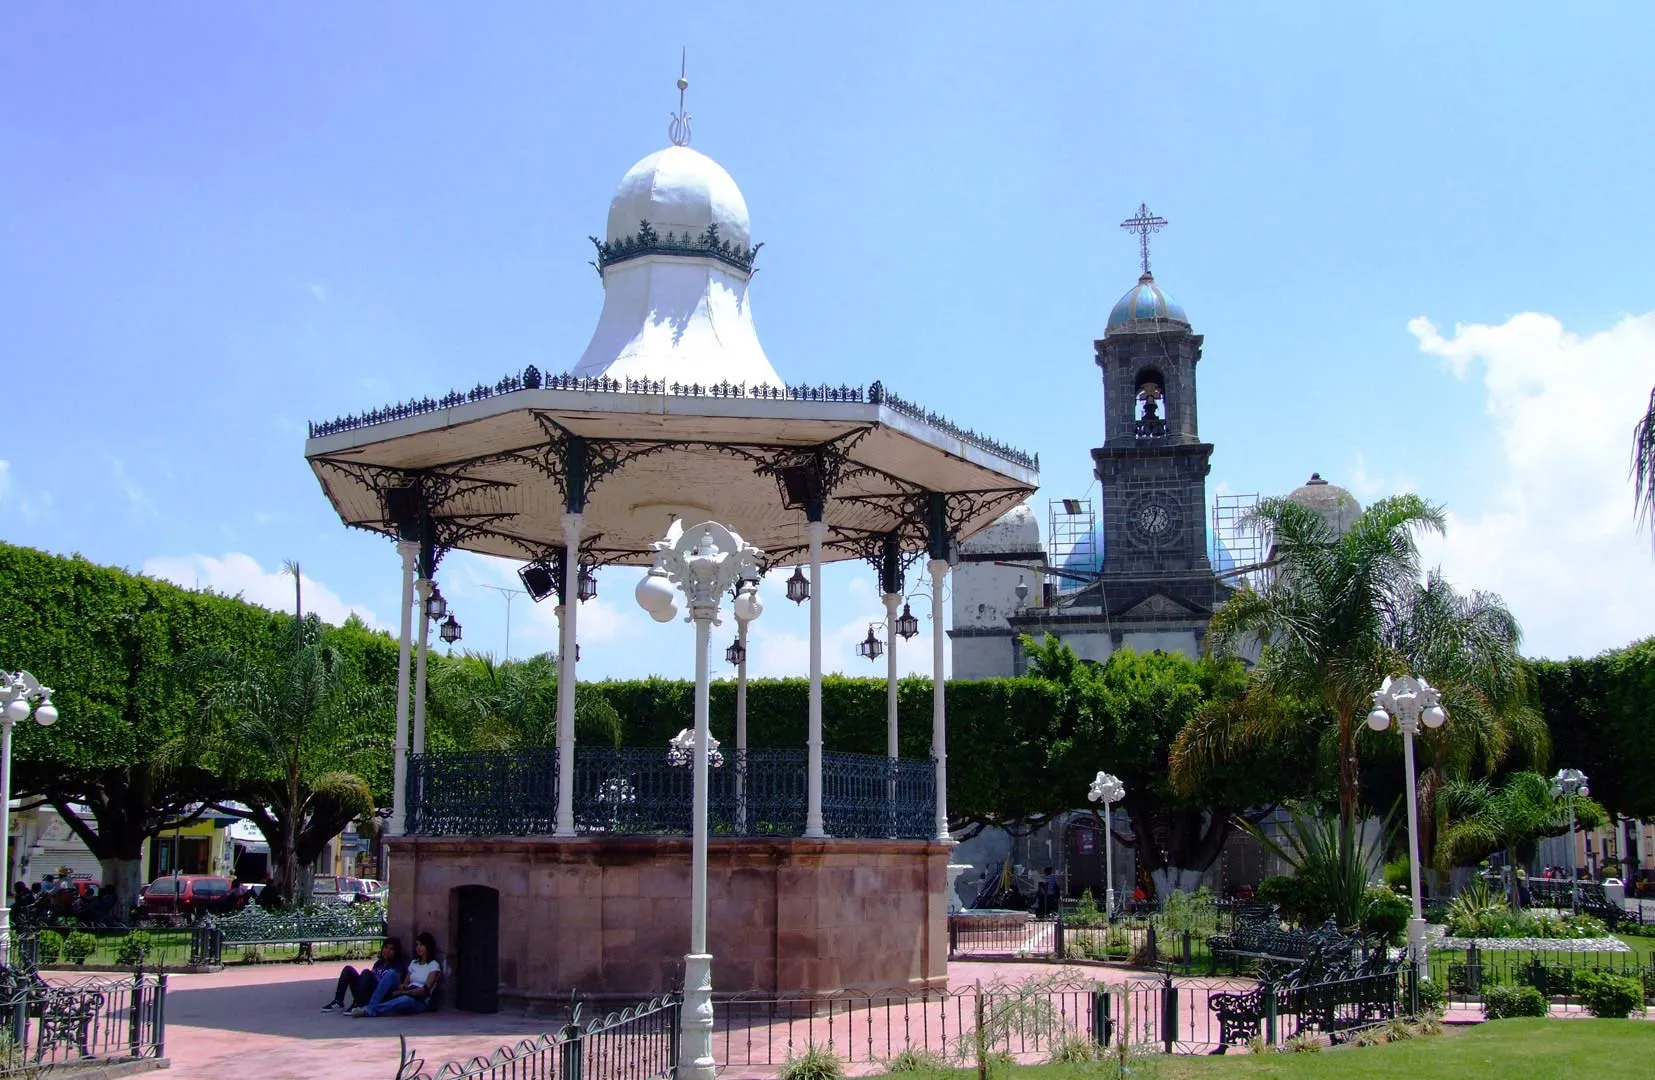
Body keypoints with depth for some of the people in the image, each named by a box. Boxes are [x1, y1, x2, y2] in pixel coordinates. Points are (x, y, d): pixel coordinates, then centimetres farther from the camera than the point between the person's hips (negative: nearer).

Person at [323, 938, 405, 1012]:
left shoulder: (397, 966, 7)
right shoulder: (378, 963, 25)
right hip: (363, 996, 6)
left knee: (366, 972, -29)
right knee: (348, 969, -8)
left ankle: (356, 1005, -36)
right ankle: (338, 1002, -18)